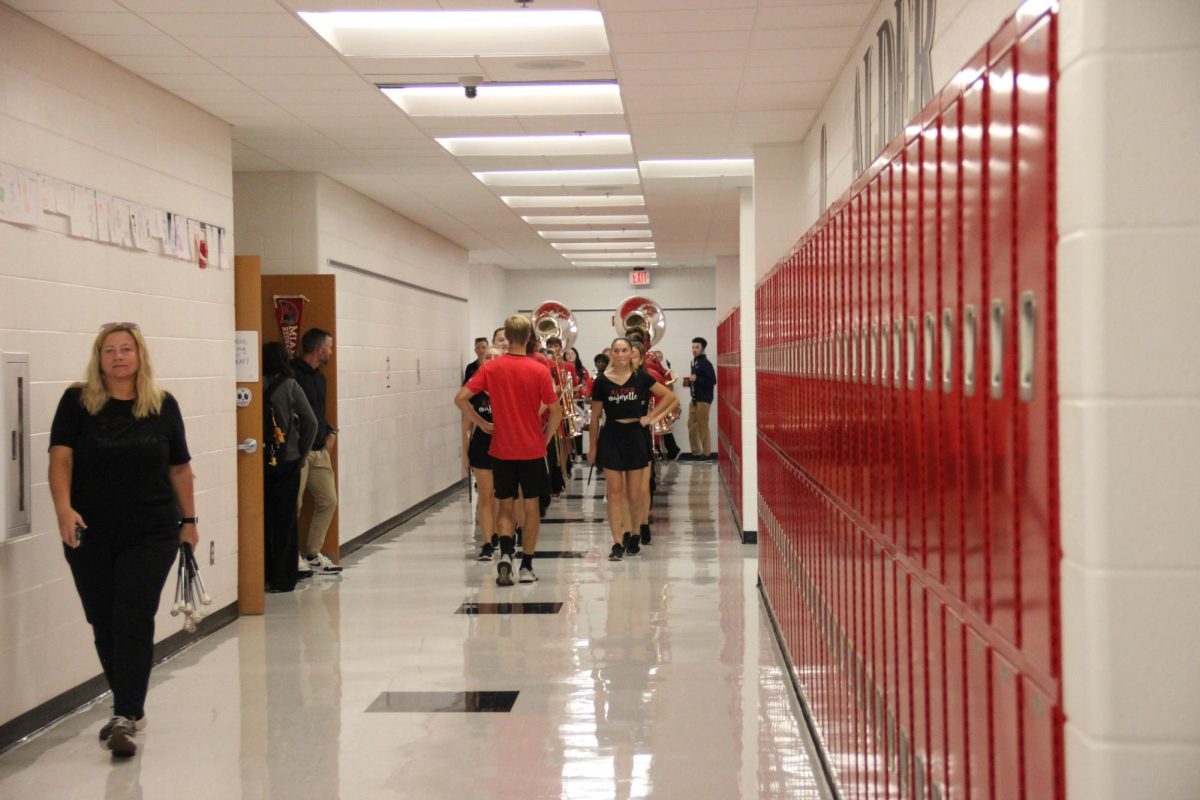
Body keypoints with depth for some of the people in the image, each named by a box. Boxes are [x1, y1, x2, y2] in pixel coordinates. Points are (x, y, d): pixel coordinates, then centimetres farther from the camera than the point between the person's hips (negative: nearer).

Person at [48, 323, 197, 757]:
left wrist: (188, 520, 12)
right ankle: (130, 709, 25)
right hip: (89, 537, 1)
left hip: (150, 536, -1)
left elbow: (179, 468, 10)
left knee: (134, 622, -7)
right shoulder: (77, 402, 0)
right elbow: (60, 458, -9)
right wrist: (64, 508, -24)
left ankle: (125, 717, -5)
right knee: (104, 625, 9)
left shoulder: (163, 406, 4)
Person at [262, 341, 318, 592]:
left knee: (264, 517, 11)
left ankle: (265, 576, 15)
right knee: (286, 518, 7)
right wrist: (301, 453, 2)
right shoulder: (290, 386, -5)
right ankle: (283, 578, 11)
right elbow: (311, 422, -9)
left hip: (261, 460, 1)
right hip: (287, 460, -1)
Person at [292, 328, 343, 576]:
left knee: (328, 501, 9)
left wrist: (330, 432, 10)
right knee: (294, 505, -2)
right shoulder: (292, 374, -14)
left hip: (319, 450, 9)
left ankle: (312, 554, 18)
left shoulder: (318, 376, 16)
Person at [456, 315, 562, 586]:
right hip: (532, 450, -1)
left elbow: (461, 398, -9)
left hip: (501, 450, 1)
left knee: (506, 506, 12)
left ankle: (505, 553, -10)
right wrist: (545, 439, 7)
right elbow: (556, 411, -8)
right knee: (531, 506, 10)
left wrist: (483, 424, 2)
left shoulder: (490, 368, -4)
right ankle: (526, 566, 12)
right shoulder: (539, 370, -8)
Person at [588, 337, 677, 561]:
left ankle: (630, 534, 26)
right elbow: (595, 417, 4)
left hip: (635, 436, 1)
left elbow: (668, 396, 7)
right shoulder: (602, 382, -2)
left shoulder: (641, 378, 0)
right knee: (615, 492, -2)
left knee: (634, 495, 5)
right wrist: (592, 447, 4)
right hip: (611, 438, -1)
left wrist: (650, 417, -1)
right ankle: (617, 543, 0)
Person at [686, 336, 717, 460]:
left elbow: (712, 381, -20)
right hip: (694, 399, 8)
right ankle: (696, 452, 15)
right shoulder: (694, 362, 15)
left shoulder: (706, 363, -11)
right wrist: (689, 382, 6)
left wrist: (696, 379, -25)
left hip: (703, 399, -8)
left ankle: (705, 453, 3)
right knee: (691, 425, 8)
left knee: (702, 426, -4)